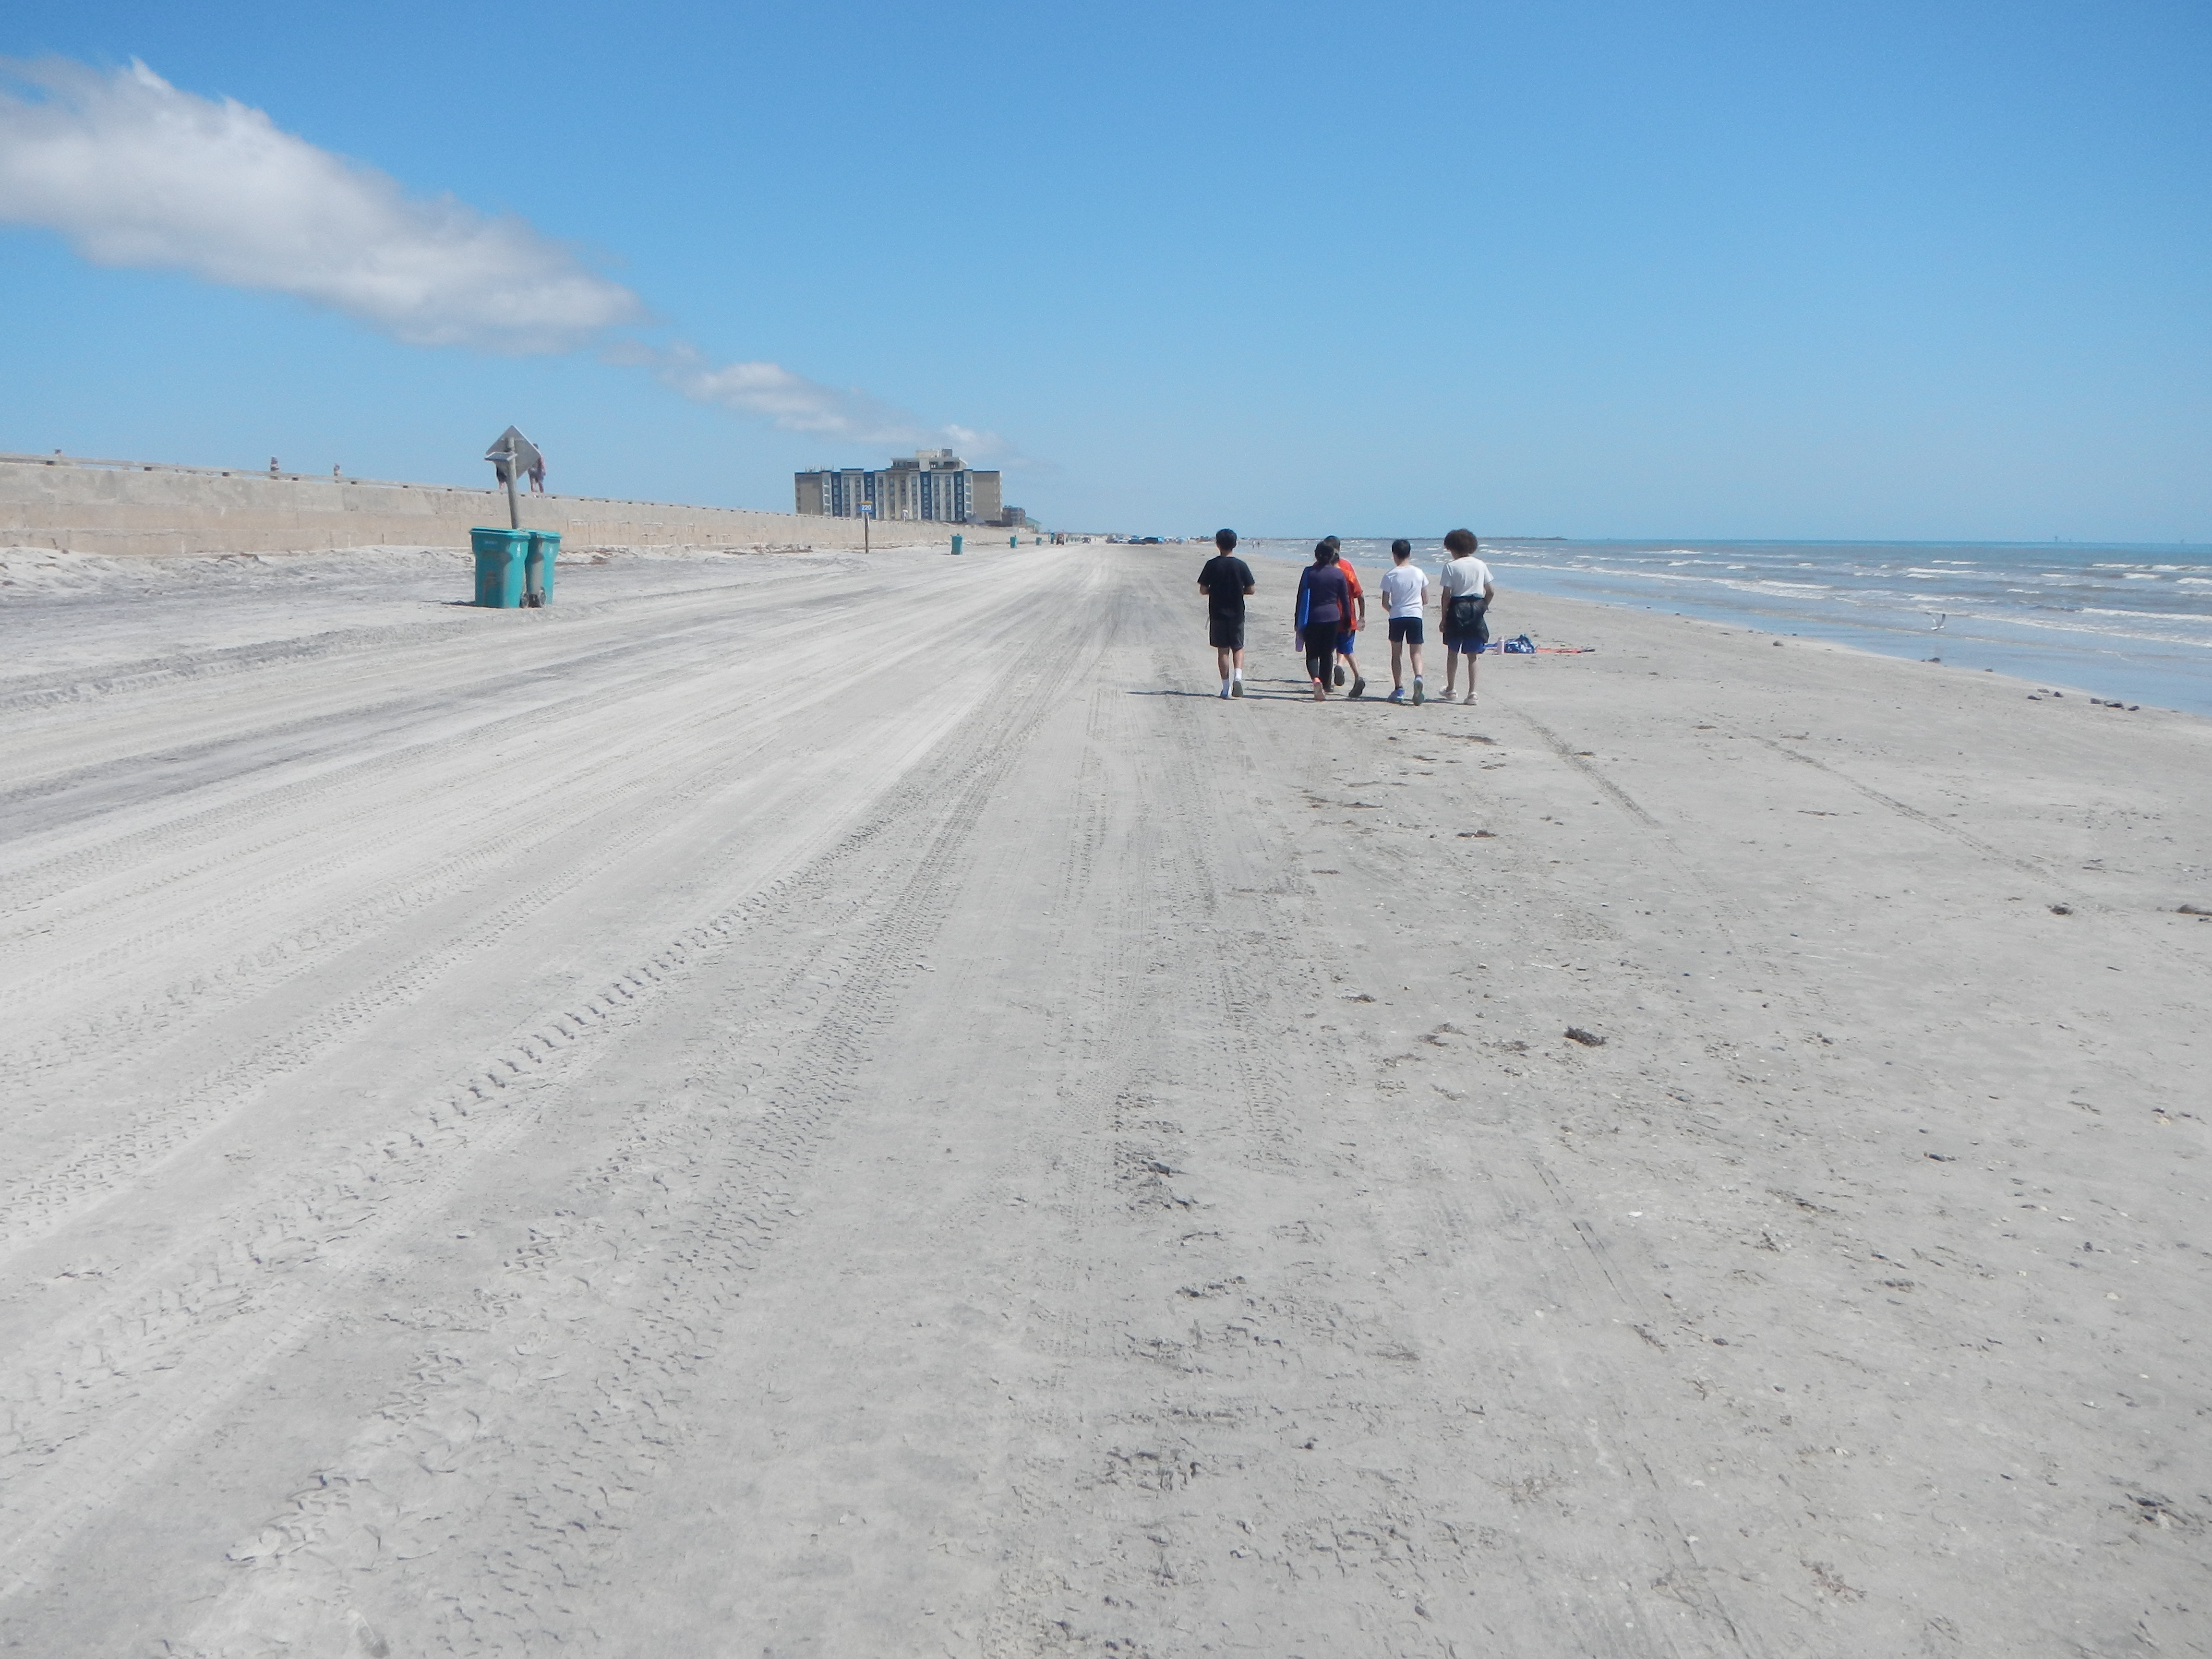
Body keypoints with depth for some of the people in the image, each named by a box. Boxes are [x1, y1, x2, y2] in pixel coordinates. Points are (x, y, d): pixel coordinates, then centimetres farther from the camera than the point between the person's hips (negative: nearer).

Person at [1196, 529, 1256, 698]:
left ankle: (1226, 687, 2)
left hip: (1218, 613, -1)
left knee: (1223, 650, 5)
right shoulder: (1241, 566, -4)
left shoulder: (1212, 565, -6)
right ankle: (1238, 676, -14)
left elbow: (1203, 590, -5)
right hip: (1237, 613, 1)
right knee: (1238, 648, 11)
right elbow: (1250, 590, -1)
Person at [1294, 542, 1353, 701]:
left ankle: (1316, 679, -21)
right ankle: (1324, 689, 10)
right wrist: (1347, 621, 13)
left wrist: (1298, 621, 6)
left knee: (1312, 654, 6)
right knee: (1327, 655, 10)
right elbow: (1345, 600, 4)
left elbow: (1301, 598, -1)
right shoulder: (1338, 574, -1)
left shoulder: (1309, 573, -4)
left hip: (1312, 618, -1)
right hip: (1332, 617, 1)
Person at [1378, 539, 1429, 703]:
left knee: (1397, 653, 11)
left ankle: (1399, 689, 8)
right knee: (1416, 652, 5)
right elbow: (1426, 600, 7)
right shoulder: (1419, 573, 2)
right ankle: (1418, 677, -24)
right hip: (1415, 616, 1)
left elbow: (1385, 603, -4)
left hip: (1397, 617, -1)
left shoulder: (1390, 575, -5)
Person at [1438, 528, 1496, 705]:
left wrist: (1444, 618, -3)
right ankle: (1472, 692, 1)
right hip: (1476, 609, 3)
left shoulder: (1451, 567, -7)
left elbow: (1447, 595, -9)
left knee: (1452, 652, 15)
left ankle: (1450, 689, 23)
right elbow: (1491, 591, 4)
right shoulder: (1481, 565, 4)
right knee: (1473, 655, 6)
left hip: (1457, 610, -3)